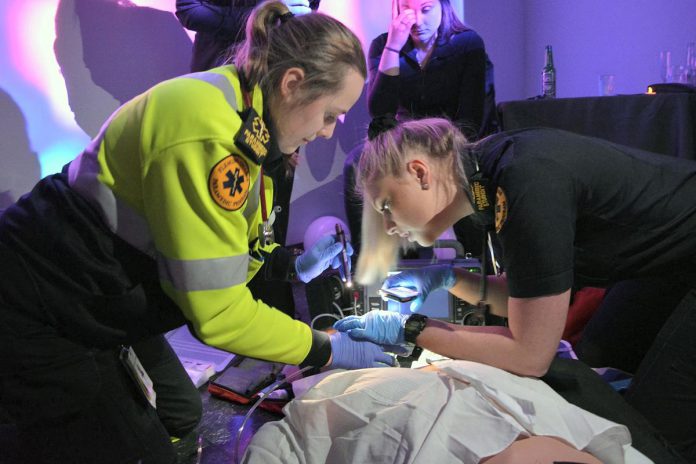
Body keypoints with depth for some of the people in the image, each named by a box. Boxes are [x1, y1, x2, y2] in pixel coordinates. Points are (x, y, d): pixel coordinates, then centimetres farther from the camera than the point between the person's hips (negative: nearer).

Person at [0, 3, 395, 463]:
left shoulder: (244, 114, 0)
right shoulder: (208, 133, -30)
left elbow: (219, 242, 11)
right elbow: (218, 311, -27)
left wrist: (293, 265, 2)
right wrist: (328, 349, -16)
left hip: (100, 305, 9)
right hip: (37, 321, -9)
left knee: (181, 417, 19)